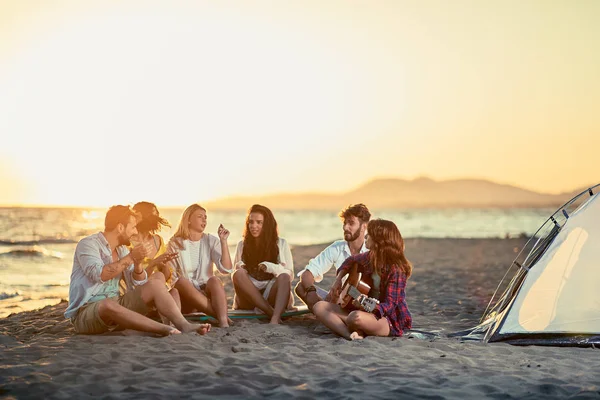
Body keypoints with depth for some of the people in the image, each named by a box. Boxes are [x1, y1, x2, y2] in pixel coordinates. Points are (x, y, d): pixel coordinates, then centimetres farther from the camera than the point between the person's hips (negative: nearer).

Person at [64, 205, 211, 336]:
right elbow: (99, 274, -26)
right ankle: (164, 329, -45)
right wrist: (130, 257, -23)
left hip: (115, 304, 7)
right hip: (85, 312, -7)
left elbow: (140, 281, 9)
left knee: (156, 281, -7)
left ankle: (183, 324, -26)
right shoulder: (88, 244, -9)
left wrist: (137, 264, -12)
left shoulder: (121, 249, 14)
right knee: (107, 304, -42)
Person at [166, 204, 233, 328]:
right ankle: (221, 316, -36)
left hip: (207, 291, 1)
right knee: (181, 281, -33)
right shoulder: (175, 243, 1)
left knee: (214, 280, -30)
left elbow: (226, 269, -8)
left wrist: (223, 241, -13)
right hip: (186, 294, -1)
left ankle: (223, 322, -51)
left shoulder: (211, 241, 5)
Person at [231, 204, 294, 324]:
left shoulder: (281, 244, 9)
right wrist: (239, 268, -8)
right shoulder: (242, 245, 14)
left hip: (273, 294, -1)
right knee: (238, 274, -27)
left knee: (284, 277, -31)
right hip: (248, 298, 1)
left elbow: (290, 275, 3)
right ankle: (271, 313, -37)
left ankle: (275, 319, -56)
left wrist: (271, 268, -16)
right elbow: (236, 272, 16)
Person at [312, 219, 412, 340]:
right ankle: (349, 333, -28)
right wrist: (338, 279, 11)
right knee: (320, 307, -7)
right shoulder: (370, 258, 3)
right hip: (367, 312, 9)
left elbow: (389, 305, -23)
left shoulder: (396, 269, -18)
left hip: (389, 320, -9)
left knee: (357, 317, -43)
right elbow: (351, 261, 26)